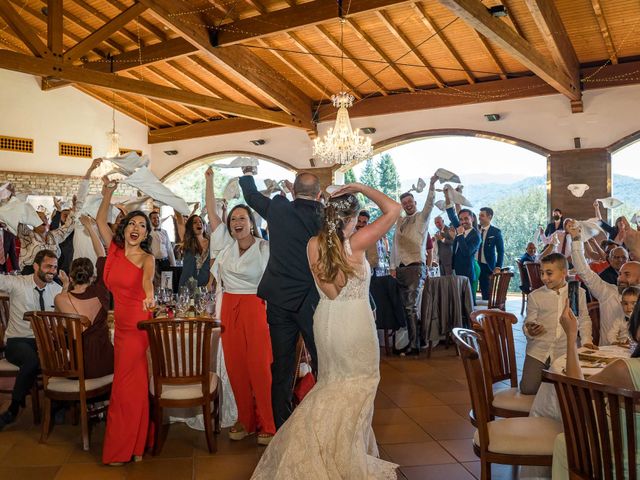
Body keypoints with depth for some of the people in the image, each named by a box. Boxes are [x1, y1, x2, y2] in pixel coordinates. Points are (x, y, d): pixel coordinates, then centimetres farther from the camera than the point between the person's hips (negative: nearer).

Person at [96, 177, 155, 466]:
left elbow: (147, 276, -30)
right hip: (121, 325, 6)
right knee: (124, 384, 11)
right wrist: (108, 192, 5)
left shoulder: (146, 257, -8)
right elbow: (100, 221, 13)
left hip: (138, 325, -5)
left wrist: (149, 293, -51)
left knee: (130, 386, -1)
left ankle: (124, 450, 11)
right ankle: (128, 446, 22)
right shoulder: (115, 249, 7)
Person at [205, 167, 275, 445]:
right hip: (230, 308, 5)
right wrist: (209, 180, 5)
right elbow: (211, 212, 7)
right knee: (235, 366, 6)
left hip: (256, 308, -4)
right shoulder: (226, 243, 7)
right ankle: (245, 420, 20)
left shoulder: (265, 249, -5)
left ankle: (267, 425, 7)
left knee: (259, 366, -5)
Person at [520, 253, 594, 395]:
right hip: (539, 350, 0)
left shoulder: (578, 293, 5)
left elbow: (584, 319, 11)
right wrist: (530, 331, -18)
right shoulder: (535, 295, 2)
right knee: (528, 388, -8)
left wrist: (586, 340, -2)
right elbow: (528, 322, 4)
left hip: (565, 351, 1)